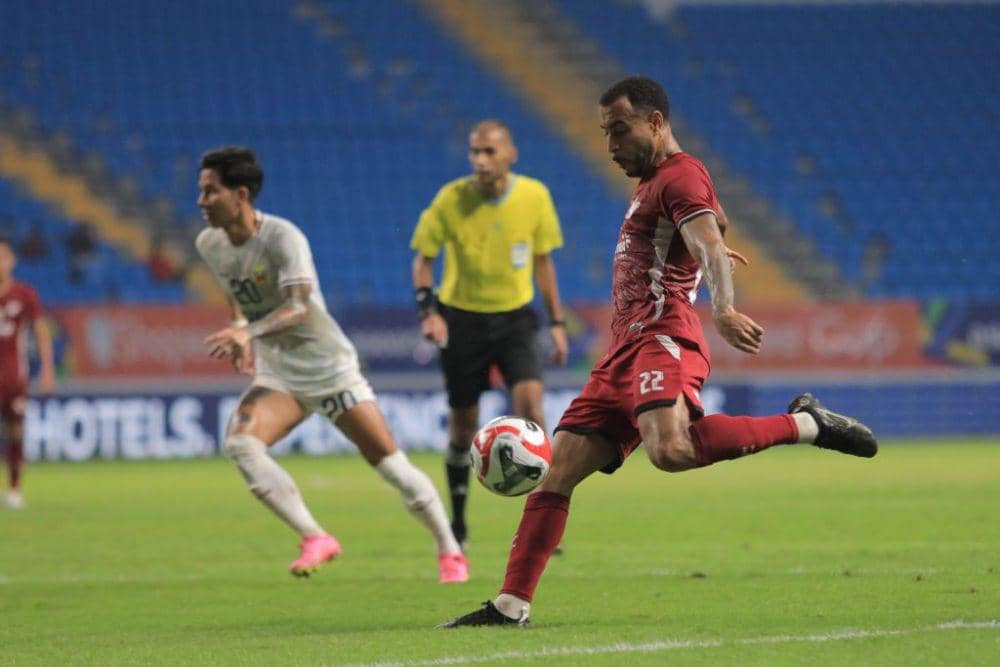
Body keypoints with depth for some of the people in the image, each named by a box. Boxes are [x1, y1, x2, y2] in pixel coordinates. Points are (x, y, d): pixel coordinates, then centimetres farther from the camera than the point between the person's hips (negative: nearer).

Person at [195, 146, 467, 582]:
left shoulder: (282, 237, -21)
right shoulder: (209, 244, -1)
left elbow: (299, 308, -35)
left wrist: (249, 332, -50)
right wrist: (240, 335, 10)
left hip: (329, 369, -5)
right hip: (277, 376, 5)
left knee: (389, 462, -4)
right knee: (239, 443, -23)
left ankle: (449, 552, 16)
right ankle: (315, 540, -19)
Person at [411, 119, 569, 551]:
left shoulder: (534, 196, -7)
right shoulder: (452, 199, -12)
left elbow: (542, 260, 6)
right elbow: (423, 257, -1)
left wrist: (556, 322, 6)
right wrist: (428, 310, -16)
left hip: (515, 316, 0)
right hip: (463, 317, 0)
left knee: (529, 401, -20)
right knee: (463, 424, 4)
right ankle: (458, 523, 23)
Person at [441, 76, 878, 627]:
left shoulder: (680, 174, -4)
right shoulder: (651, 182, 26)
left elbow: (711, 244, -22)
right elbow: (716, 221, 47)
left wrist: (723, 307, -40)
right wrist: (712, 247, 68)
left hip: (663, 339, -10)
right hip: (625, 352, 10)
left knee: (671, 450, -36)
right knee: (555, 473, 2)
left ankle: (805, 425, -20)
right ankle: (511, 605, 2)